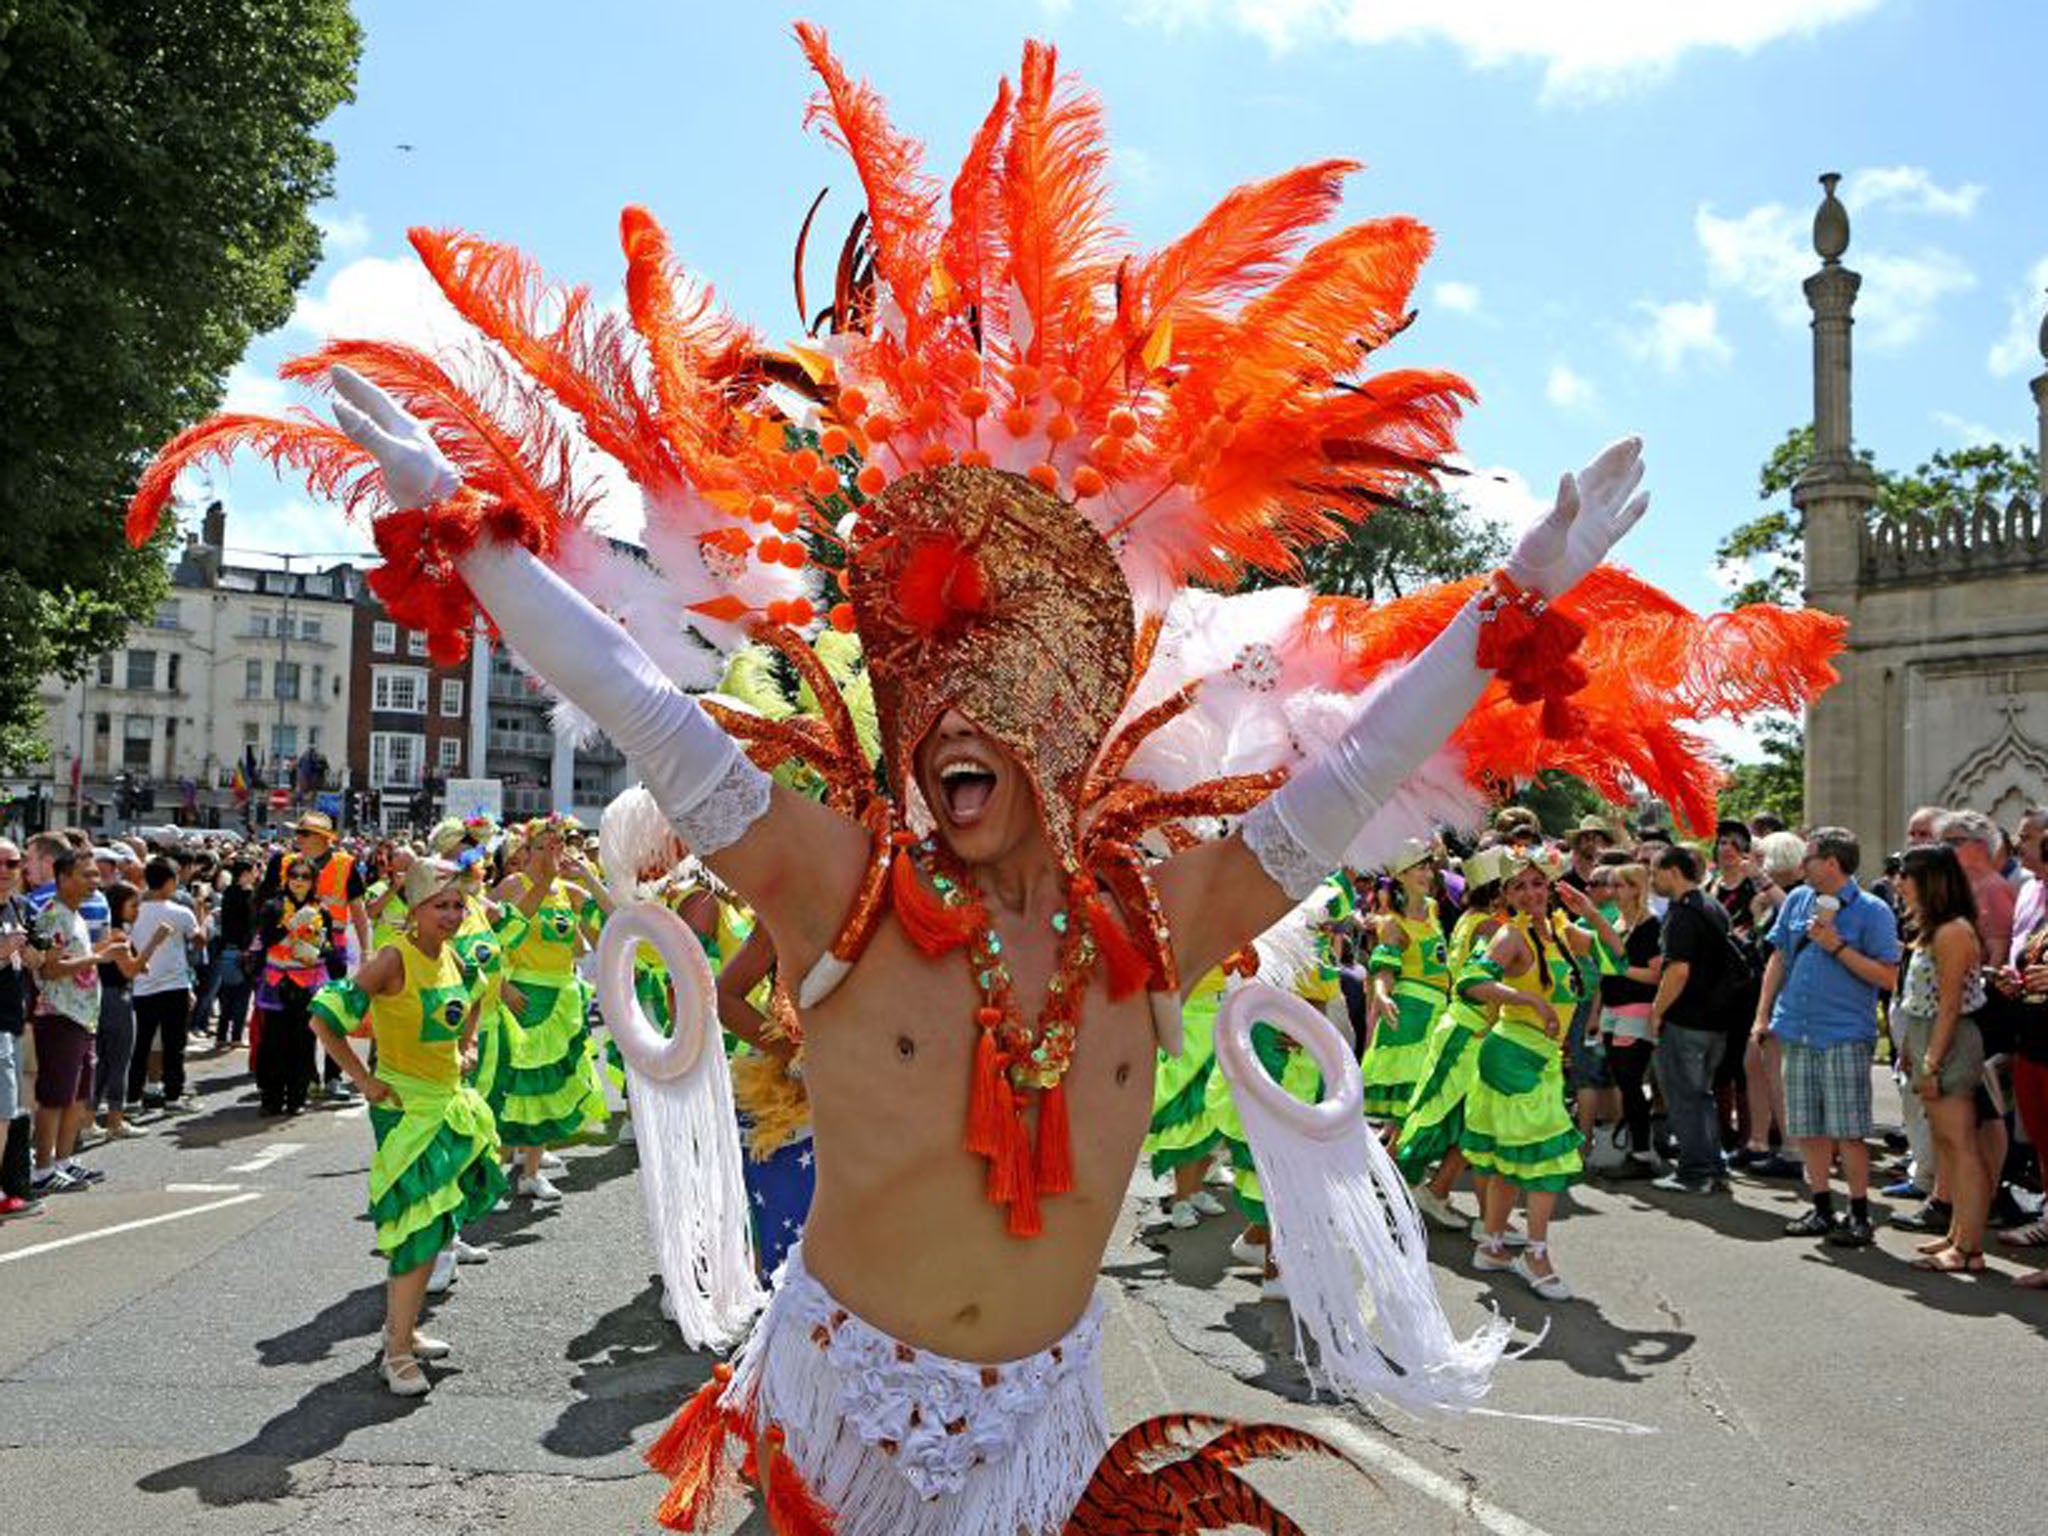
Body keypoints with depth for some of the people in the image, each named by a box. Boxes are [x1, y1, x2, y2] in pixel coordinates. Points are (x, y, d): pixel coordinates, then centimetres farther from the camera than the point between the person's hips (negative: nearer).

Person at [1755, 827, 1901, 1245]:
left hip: (1845, 1034, -5)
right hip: (1796, 1031, 6)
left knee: (1847, 1131, -4)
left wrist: (1837, 946, -16)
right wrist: (1763, 1015, 12)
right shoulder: (1798, 900, 12)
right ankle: (1822, 1209, 20)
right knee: (1807, 1129, 10)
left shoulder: (1872, 911, -5)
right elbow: (1778, 959, 17)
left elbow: (1887, 977, -10)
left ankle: (1859, 1215, 8)